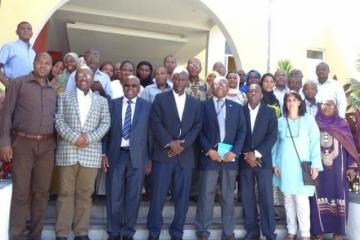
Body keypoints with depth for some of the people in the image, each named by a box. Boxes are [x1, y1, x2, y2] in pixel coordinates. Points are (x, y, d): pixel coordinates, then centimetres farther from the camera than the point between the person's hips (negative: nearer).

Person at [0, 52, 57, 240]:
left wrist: (55, 143, 8)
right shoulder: (18, 83, 3)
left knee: (41, 192, 6)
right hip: (22, 143, -3)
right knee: (21, 192, -1)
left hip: (47, 146, 4)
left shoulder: (53, 90, 15)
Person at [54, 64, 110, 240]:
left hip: (91, 152, 1)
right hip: (67, 151, -1)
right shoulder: (64, 97, 12)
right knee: (65, 193, 3)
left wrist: (89, 138, -11)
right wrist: (74, 137, -13)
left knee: (85, 194, 5)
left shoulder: (102, 101, 15)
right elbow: (58, 120, 1)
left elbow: (105, 123, 4)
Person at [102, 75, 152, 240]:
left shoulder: (147, 106, 4)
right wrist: (104, 153, -1)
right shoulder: (112, 104, 7)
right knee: (114, 196, 7)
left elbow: (150, 133, 3)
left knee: (133, 196, 7)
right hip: (116, 155, 1)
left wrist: (150, 158, 0)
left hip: (137, 156, 0)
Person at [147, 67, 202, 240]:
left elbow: (197, 127, 5)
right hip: (163, 154, -2)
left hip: (185, 156, 3)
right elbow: (156, 123, -3)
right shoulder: (160, 98, 6)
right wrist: (170, 143, -14)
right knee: (158, 196, -2)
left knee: (182, 198, 5)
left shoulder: (195, 103, 14)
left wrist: (182, 144, -9)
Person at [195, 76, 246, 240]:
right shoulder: (204, 106, 5)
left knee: (228, 196, 10)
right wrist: (209, 150, -11)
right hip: (209, 155, -2)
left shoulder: (236, 107, 12)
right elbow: (199, 130, -1)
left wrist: (234, 152, -7)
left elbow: (242, 131, 6)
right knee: (206, 195, 3)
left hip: (230, 156, 2)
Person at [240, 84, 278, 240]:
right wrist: (247, 155, -6)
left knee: (266, 198, -1)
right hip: (245, 160, 1)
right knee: (247, 198, 4)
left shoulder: (269, 112, 5)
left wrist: (257, 154, -11)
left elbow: (272, 136, -3)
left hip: (263, 160, -1)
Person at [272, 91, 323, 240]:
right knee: (288, 199, 7)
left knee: (301, 199, -6)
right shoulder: (280, 121, 8)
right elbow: (276, 143, 8)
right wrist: (275, 163, 1)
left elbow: (315, 142, -1)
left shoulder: (309, 120, 4)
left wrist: (315, 165, -8)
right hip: (285, 165, 2)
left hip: (302, 165, -2)